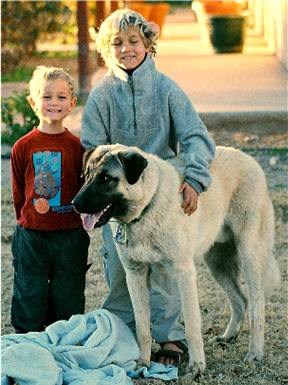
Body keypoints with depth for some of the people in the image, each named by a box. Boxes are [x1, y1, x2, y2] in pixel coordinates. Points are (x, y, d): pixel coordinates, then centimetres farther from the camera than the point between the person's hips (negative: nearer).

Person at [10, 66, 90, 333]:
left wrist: (79, 225, 2)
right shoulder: (23, 147, -3)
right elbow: (18, 192, 5)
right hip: (31, 235, 0)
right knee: (29, 300, 7)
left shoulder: (77, 146, -1)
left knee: (68, 301, 11)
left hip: (70, 235, 0)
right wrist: (27, 223, 3)